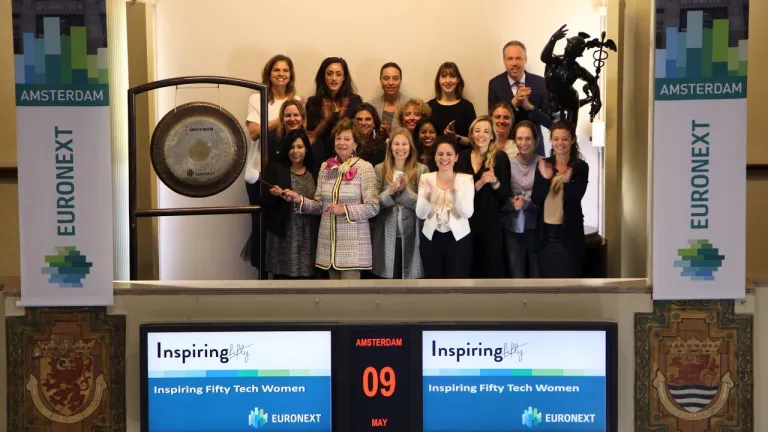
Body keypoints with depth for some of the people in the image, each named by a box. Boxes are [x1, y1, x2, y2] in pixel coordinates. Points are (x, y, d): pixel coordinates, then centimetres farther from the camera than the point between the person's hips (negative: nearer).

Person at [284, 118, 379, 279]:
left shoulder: (365, 168, -6)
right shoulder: (325, 167, 9)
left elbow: (373, 207, -9)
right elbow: (319, 205, 10)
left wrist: (345, 209, -20)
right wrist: (299, 199, -6)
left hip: (353, 242, -5)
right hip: (328, 241, 5)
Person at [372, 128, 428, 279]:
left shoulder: (421, 170, 1)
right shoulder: (380, 169, 4)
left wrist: (405, 190, -19)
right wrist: (390, 192, -17)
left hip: (411, 235, -1)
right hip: (386, 236, 1)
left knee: (410, 275, 3)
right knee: (388, 275, 6)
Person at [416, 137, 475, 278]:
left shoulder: (466, 179, -2)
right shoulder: (426, 178, 1)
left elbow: (467, 213, -14)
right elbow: (420, 214, -6)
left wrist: (456, 192, -29)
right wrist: (428, 196, -25)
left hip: (458, 239, -1)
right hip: (431, 238, 1)